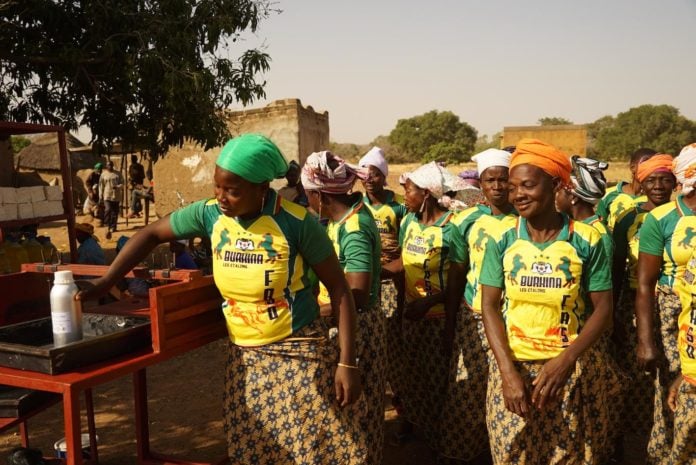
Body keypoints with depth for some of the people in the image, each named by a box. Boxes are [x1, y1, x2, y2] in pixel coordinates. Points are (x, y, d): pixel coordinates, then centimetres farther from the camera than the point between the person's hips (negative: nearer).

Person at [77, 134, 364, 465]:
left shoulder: (295, 222, -17)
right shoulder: (210, 214, -6)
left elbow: (339, 289, -12)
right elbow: (151, 235, 7)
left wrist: (347, 362, -14)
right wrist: (106, 282, -4)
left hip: (299, 354, -4)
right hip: (244, 357, 4)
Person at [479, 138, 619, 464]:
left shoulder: (587, 240, -6)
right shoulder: (502, 240, -3)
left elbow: (602, 309, -5)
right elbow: (489, 306, -4)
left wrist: (565, 361, -18)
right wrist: (508, 372, -14)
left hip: (574, 371, -1)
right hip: (513, 367, 1)